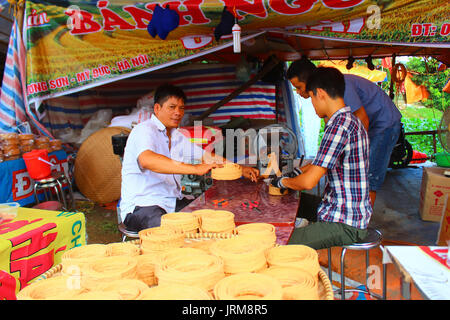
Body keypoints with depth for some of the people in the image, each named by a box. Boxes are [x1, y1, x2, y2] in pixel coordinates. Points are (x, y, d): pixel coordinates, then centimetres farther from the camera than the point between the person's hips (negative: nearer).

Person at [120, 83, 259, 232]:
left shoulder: (177, 136, 16)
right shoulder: (144, 130, -12)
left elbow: (205, 156, 21)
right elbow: (146, 159, -33)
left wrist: (240, 169, 8)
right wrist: (195, 169, -40)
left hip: (173, 203, 8)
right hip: (141, 206, -8)